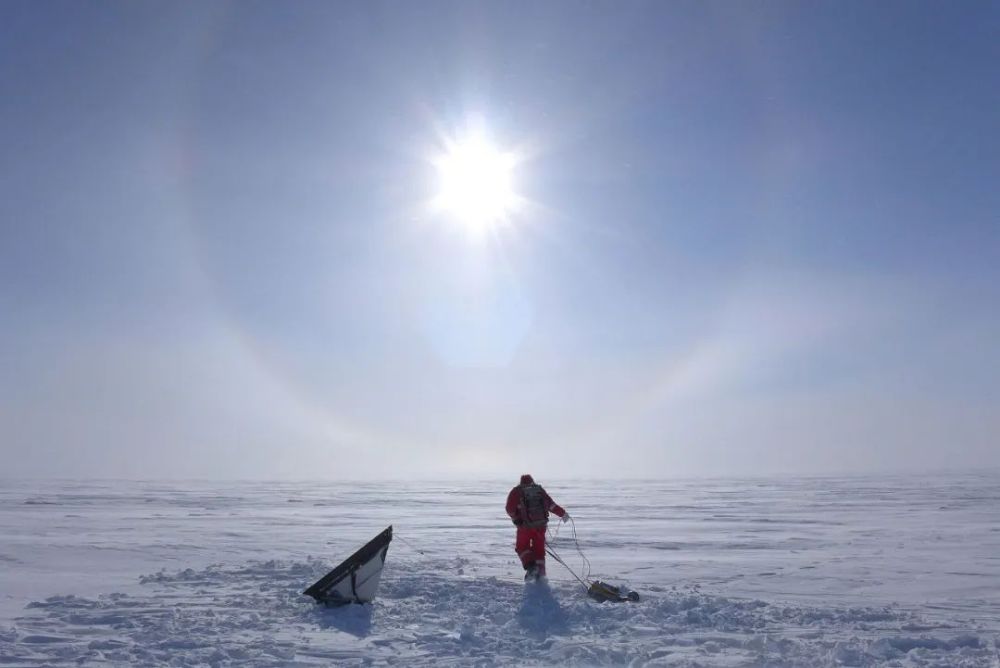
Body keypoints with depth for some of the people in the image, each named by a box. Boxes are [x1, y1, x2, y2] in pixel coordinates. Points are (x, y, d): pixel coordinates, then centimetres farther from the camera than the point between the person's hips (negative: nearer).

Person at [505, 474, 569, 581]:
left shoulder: (517, 491, 6)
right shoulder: (540, 489, 13)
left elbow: (510, 508, -5)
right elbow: (551, 504, 9)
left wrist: (516, 518, 8)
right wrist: (563, 513, 17)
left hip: (525, 525, -3)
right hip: (541, 524, 3)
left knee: (522, 547, 12)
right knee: (539, 549, 15)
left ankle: (531, 566, -9)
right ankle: (540, 572, 9)